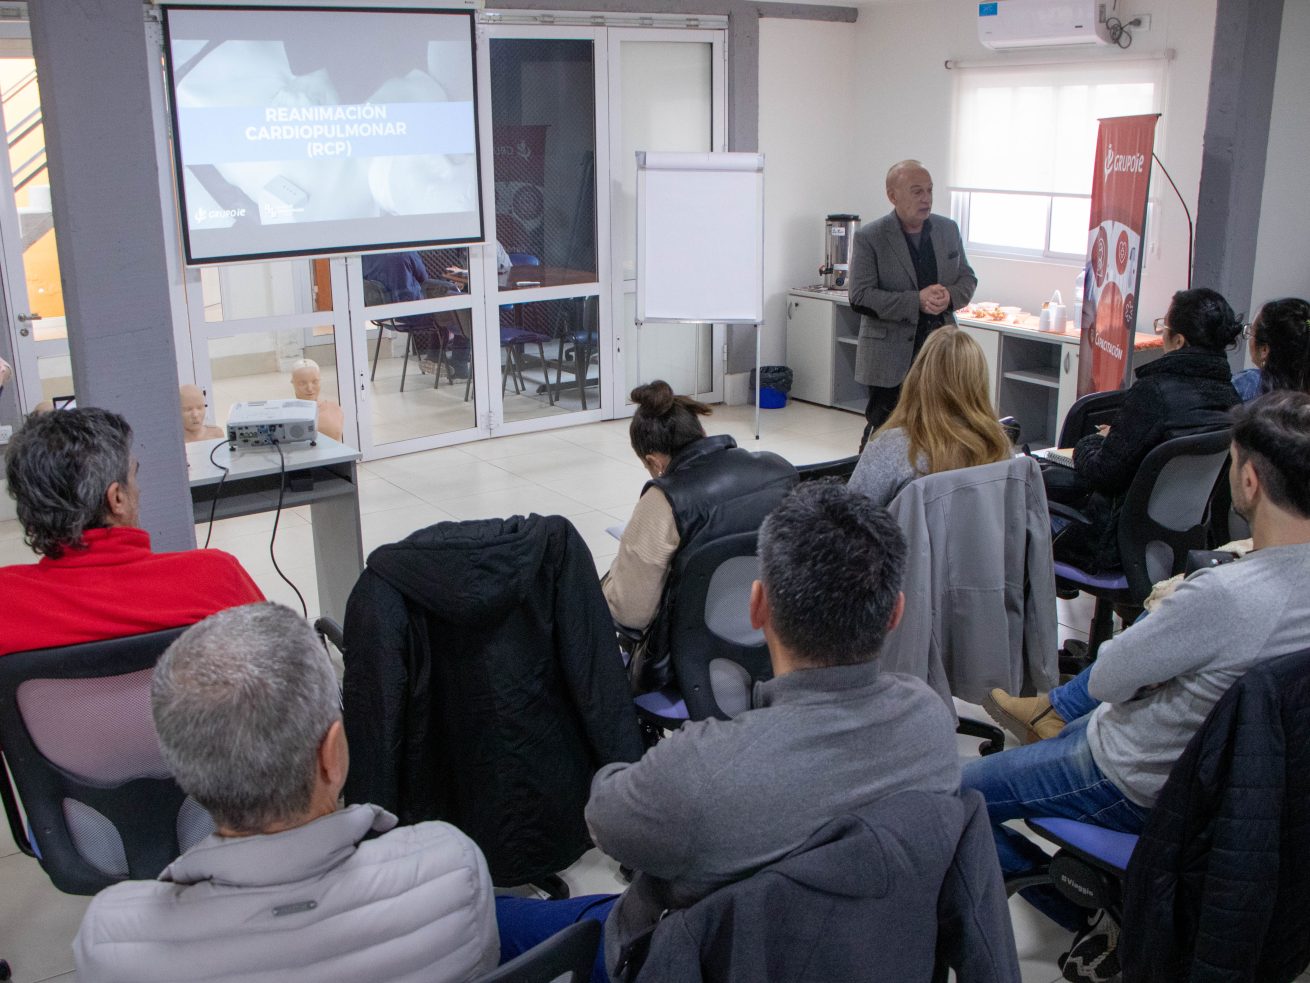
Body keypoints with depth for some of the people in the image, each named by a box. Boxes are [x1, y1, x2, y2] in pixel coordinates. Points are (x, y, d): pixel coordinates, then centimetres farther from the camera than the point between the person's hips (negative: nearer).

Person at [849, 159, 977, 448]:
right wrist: (916, 301, -22)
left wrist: (949, 297, -9)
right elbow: (860, 296, -15)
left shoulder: (948, 230, 9)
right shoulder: (869, 238, -7)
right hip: (891, 357, -4)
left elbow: (967, 278, 15)